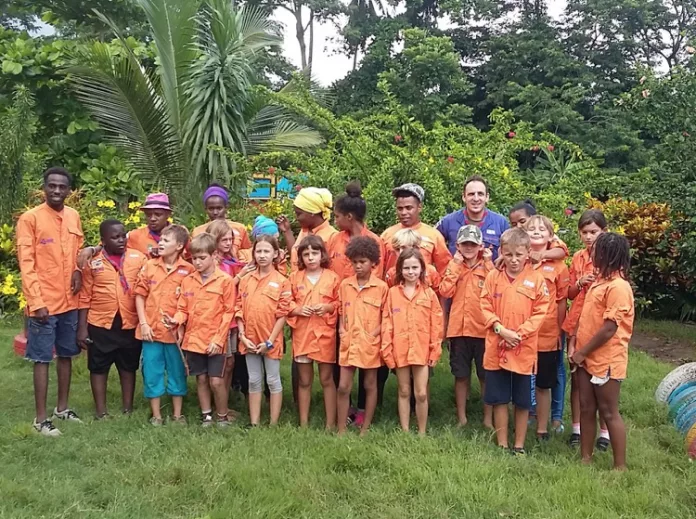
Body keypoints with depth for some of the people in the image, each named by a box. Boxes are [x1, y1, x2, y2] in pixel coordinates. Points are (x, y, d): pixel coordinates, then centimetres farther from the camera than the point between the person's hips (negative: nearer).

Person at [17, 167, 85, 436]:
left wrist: (78, 270, -3)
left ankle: (62, 407, 29)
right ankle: (41, 418, 10)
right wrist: (36, 301, -17)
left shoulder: (74, 216, 6)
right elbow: (26, 264, -12)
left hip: (70, 301, 6)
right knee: (42, 359, 1)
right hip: (44, 303, -6)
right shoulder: (30, 218, -10)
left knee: (66, 355, 15)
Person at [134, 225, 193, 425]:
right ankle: (156, 415, 20)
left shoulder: (188, 270, -5)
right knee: (152, 373, 8)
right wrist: (143, 323, -3)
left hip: (176, 331, -2)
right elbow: (140, 295, 4)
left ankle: (177, 415, 23)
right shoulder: (149, 266, 2)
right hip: (151, 330, 2)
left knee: (177, 373, 10)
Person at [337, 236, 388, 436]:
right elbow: (341, 311, 12)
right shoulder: (345, 285, 4)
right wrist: (341, 329, -3)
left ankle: (365, 429, 20)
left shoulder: (381, 287, -5)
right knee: (343, 387, 2)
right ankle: (341, 430, 11)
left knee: (370, 385, 10)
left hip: (370, 343, -2)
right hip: (349, 342, 2)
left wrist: (374, 334, -13)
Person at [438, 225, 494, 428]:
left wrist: (488, 263, -11)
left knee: (485, 376, 7)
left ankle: (488, 418, 18)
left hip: (483, 329, -1)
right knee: (461, 375, 10)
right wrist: (455, 265, -8)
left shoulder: (488, 266, 3)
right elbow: (445, 291, -9)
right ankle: (462, 417, 22)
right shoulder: (454, 266, 7)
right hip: (459, 329, 1)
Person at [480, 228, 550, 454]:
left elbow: (540, 312, -5)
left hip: (524, 350, -1)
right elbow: (486, 308, 0)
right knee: (499, 399, 9)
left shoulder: (536, 279, -3)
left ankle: (519, 446, 23)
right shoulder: (493, 277, 1)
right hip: (496, 348, 1)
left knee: (522, 401, 9)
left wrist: (519, 334, -14)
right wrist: (501, 330, -13)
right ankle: (502, 444, 22)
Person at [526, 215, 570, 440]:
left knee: (544, 385, 11)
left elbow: (562, 301, 4)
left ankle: (542, 429, 24)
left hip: (547, 336, -1)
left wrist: (559, 330, 3)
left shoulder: (558, 266, 0)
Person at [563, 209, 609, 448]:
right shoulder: (578, 257, 7)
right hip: (577, 323, 4)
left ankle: (604, 431, 14)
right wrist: (580, 282, -8)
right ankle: (577, 427, 19)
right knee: (576, 377, 9)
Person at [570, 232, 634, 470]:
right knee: (586, 409, 14)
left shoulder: (618, 286, -19)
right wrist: (574, 345, 5)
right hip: (587, 358, 9)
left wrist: (583, 352, -14)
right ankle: (585, 458, 25)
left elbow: (609, 328, -22)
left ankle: (620, 466, 13)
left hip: (606, 360, -9)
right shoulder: (599, 281, 10)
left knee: (609, 412, 1)